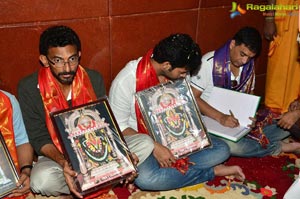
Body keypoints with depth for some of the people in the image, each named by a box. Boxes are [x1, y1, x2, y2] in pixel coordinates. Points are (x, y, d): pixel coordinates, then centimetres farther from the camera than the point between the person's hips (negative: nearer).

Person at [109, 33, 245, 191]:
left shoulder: (174, 73, -6)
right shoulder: (126, 81, -22)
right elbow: (119, 127, -16)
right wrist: (154, 147, -25)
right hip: (142, 140, -4)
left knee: (221, 150, -8)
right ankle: (212, 171, -18)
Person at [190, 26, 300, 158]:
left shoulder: (249, 66, 5)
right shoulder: (209, 62, -14)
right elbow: (193, 98, -16)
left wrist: (251, 117, -8)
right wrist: (220, 117, -28)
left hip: (239, 119, 5)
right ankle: (278, 147, -12)